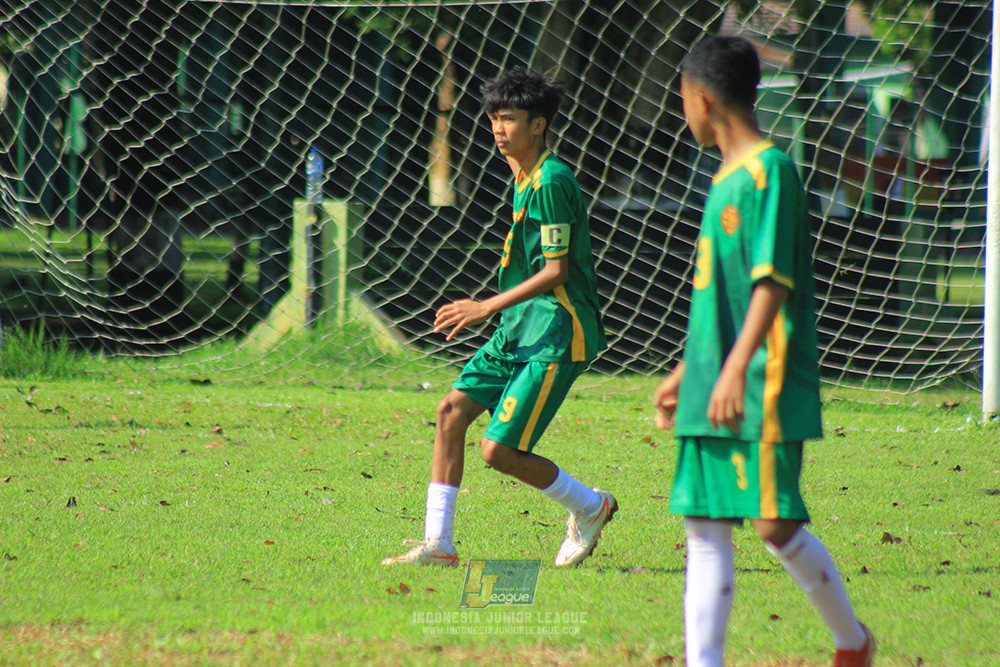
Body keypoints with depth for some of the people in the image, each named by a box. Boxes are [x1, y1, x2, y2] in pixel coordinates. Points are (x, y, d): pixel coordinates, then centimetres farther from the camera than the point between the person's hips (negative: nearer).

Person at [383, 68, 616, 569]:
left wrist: (488, 307, -18)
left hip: (556, 336, -10)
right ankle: (438, 545, 1)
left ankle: (590, 507, 12)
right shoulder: (524, 179, 14)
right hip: (520, 329, 10)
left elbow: (555, 271, -19)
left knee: (499, 450, -11)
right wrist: (496, 310, 22)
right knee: (453, 409, -1)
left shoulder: (551, 182, -16)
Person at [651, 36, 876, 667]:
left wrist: (736, 368, -26)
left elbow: (772, 283, -18)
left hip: (765, 391, -9)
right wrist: (685, 372, 27)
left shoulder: (769, 170, -11)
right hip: (714, 395, 9)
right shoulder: (727, 178, 17)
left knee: (777, 525, -6)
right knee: (705, 529, 2)